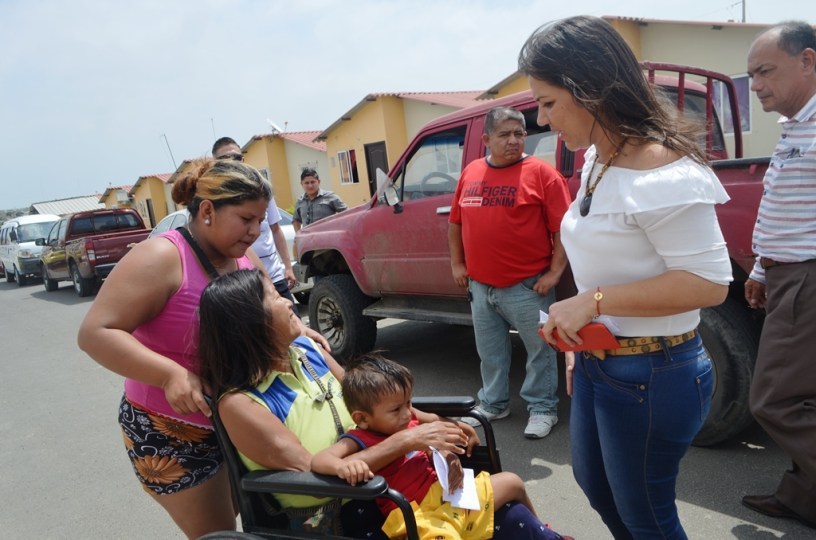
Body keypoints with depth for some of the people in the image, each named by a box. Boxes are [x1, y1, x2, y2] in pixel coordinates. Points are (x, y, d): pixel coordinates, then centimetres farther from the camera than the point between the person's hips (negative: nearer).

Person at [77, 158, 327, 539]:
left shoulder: (244, 258, 1)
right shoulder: (162, 258, -22)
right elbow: (95, 333, -26)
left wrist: (298, 331, -7)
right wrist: (172, 374, -37)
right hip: (171, 433, -7)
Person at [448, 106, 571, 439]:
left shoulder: (541, 172, -7)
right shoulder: (470, 173, 8)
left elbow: (563, 228, -9)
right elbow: (455, 223, 15)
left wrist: (554, 272, -13)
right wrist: (457, 264, 10)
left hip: (528, 286, -4)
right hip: (480, 285, 5)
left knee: (540, 349, 6)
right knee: (490, 352, 16)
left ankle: (543, 408, 24)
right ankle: (493, 404, 33)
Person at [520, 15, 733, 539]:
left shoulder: (660, 171, -25)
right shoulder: (598, 161, 4)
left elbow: (708, 282, -26)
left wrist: (592, 302, -24)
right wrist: (578, 338, 13)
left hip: (652, 376, -9)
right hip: (597, 363, 9)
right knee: (596, 487, 28)